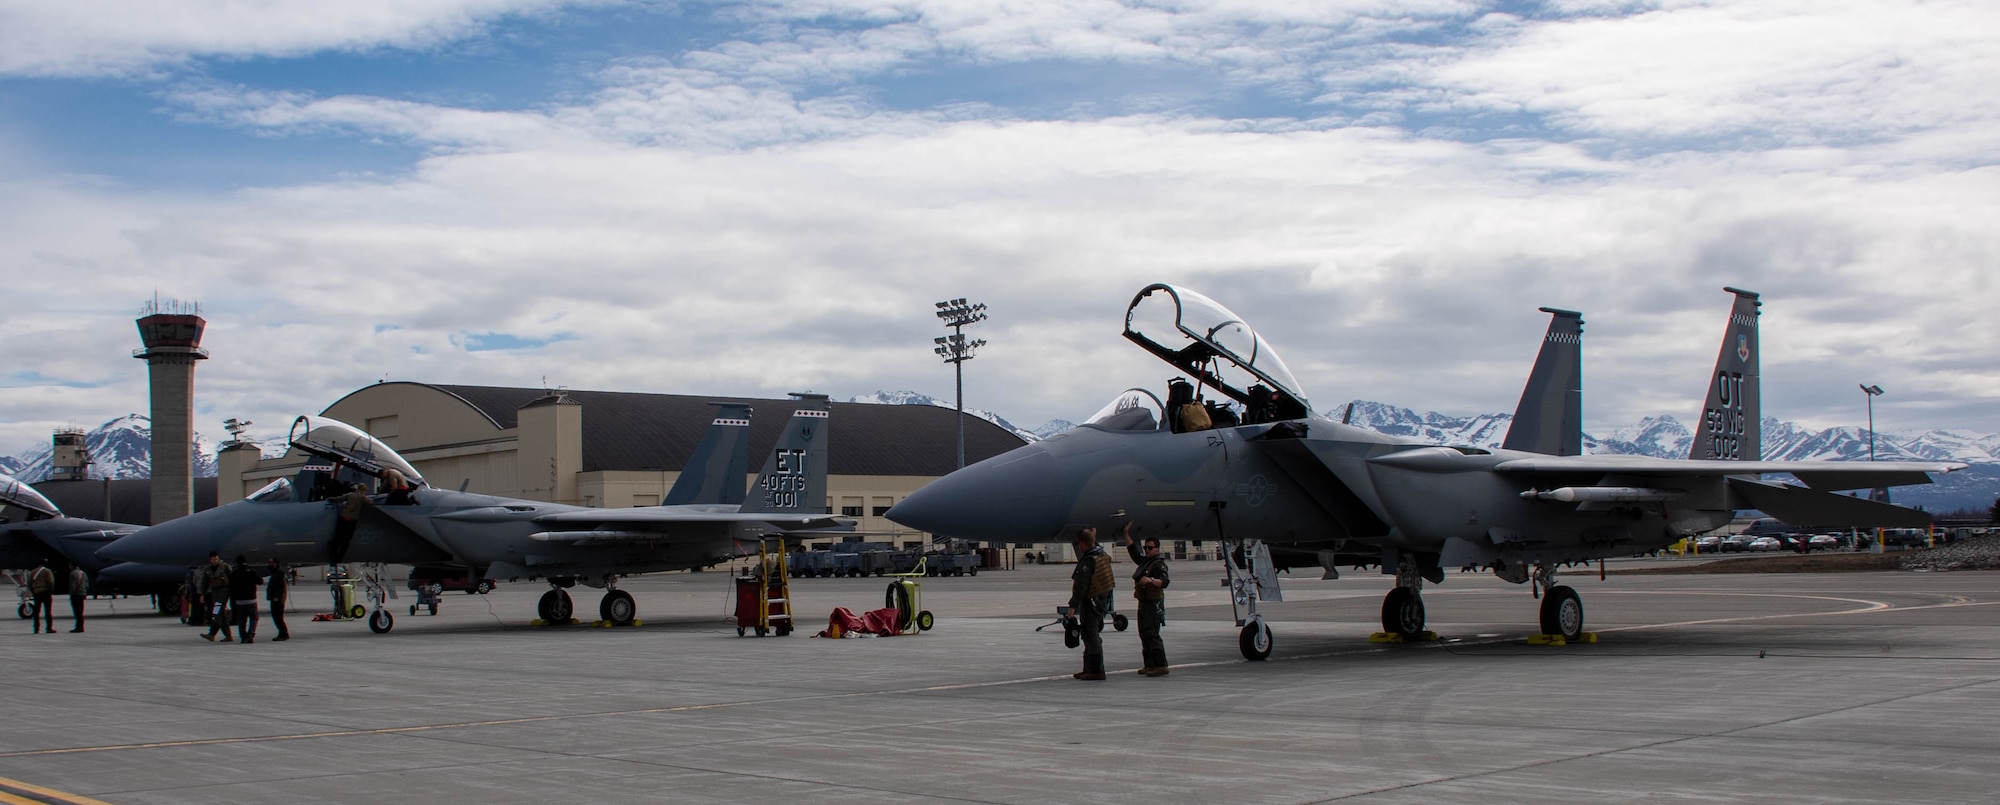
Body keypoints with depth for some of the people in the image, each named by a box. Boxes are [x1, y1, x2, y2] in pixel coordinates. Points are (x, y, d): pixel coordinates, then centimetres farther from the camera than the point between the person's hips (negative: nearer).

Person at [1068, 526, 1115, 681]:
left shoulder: (1088, 561, -20)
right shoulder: (1103, 556, 7)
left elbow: (1081, 585, -22)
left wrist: (1073, 605, -20)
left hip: (1090, 602, -10)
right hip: (1102, 602, 10)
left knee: (1091, 636, -6)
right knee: (1091, 636, 17)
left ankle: (1097, 671, -5)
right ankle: (1089, 668, 23)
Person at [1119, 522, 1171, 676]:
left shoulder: (1159, 564, -12)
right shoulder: (1144, 561, 17)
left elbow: (1164, 582, -26)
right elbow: (1132, 549, 31)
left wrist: (1151, 580, -42)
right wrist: (1126, 534, 31)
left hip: (1153, 604, -10)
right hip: (1144, 602, 10)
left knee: (1151, 634, -15)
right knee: (1144, 634, 11)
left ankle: (1161, 666, -19)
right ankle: (1150, 665, 15)